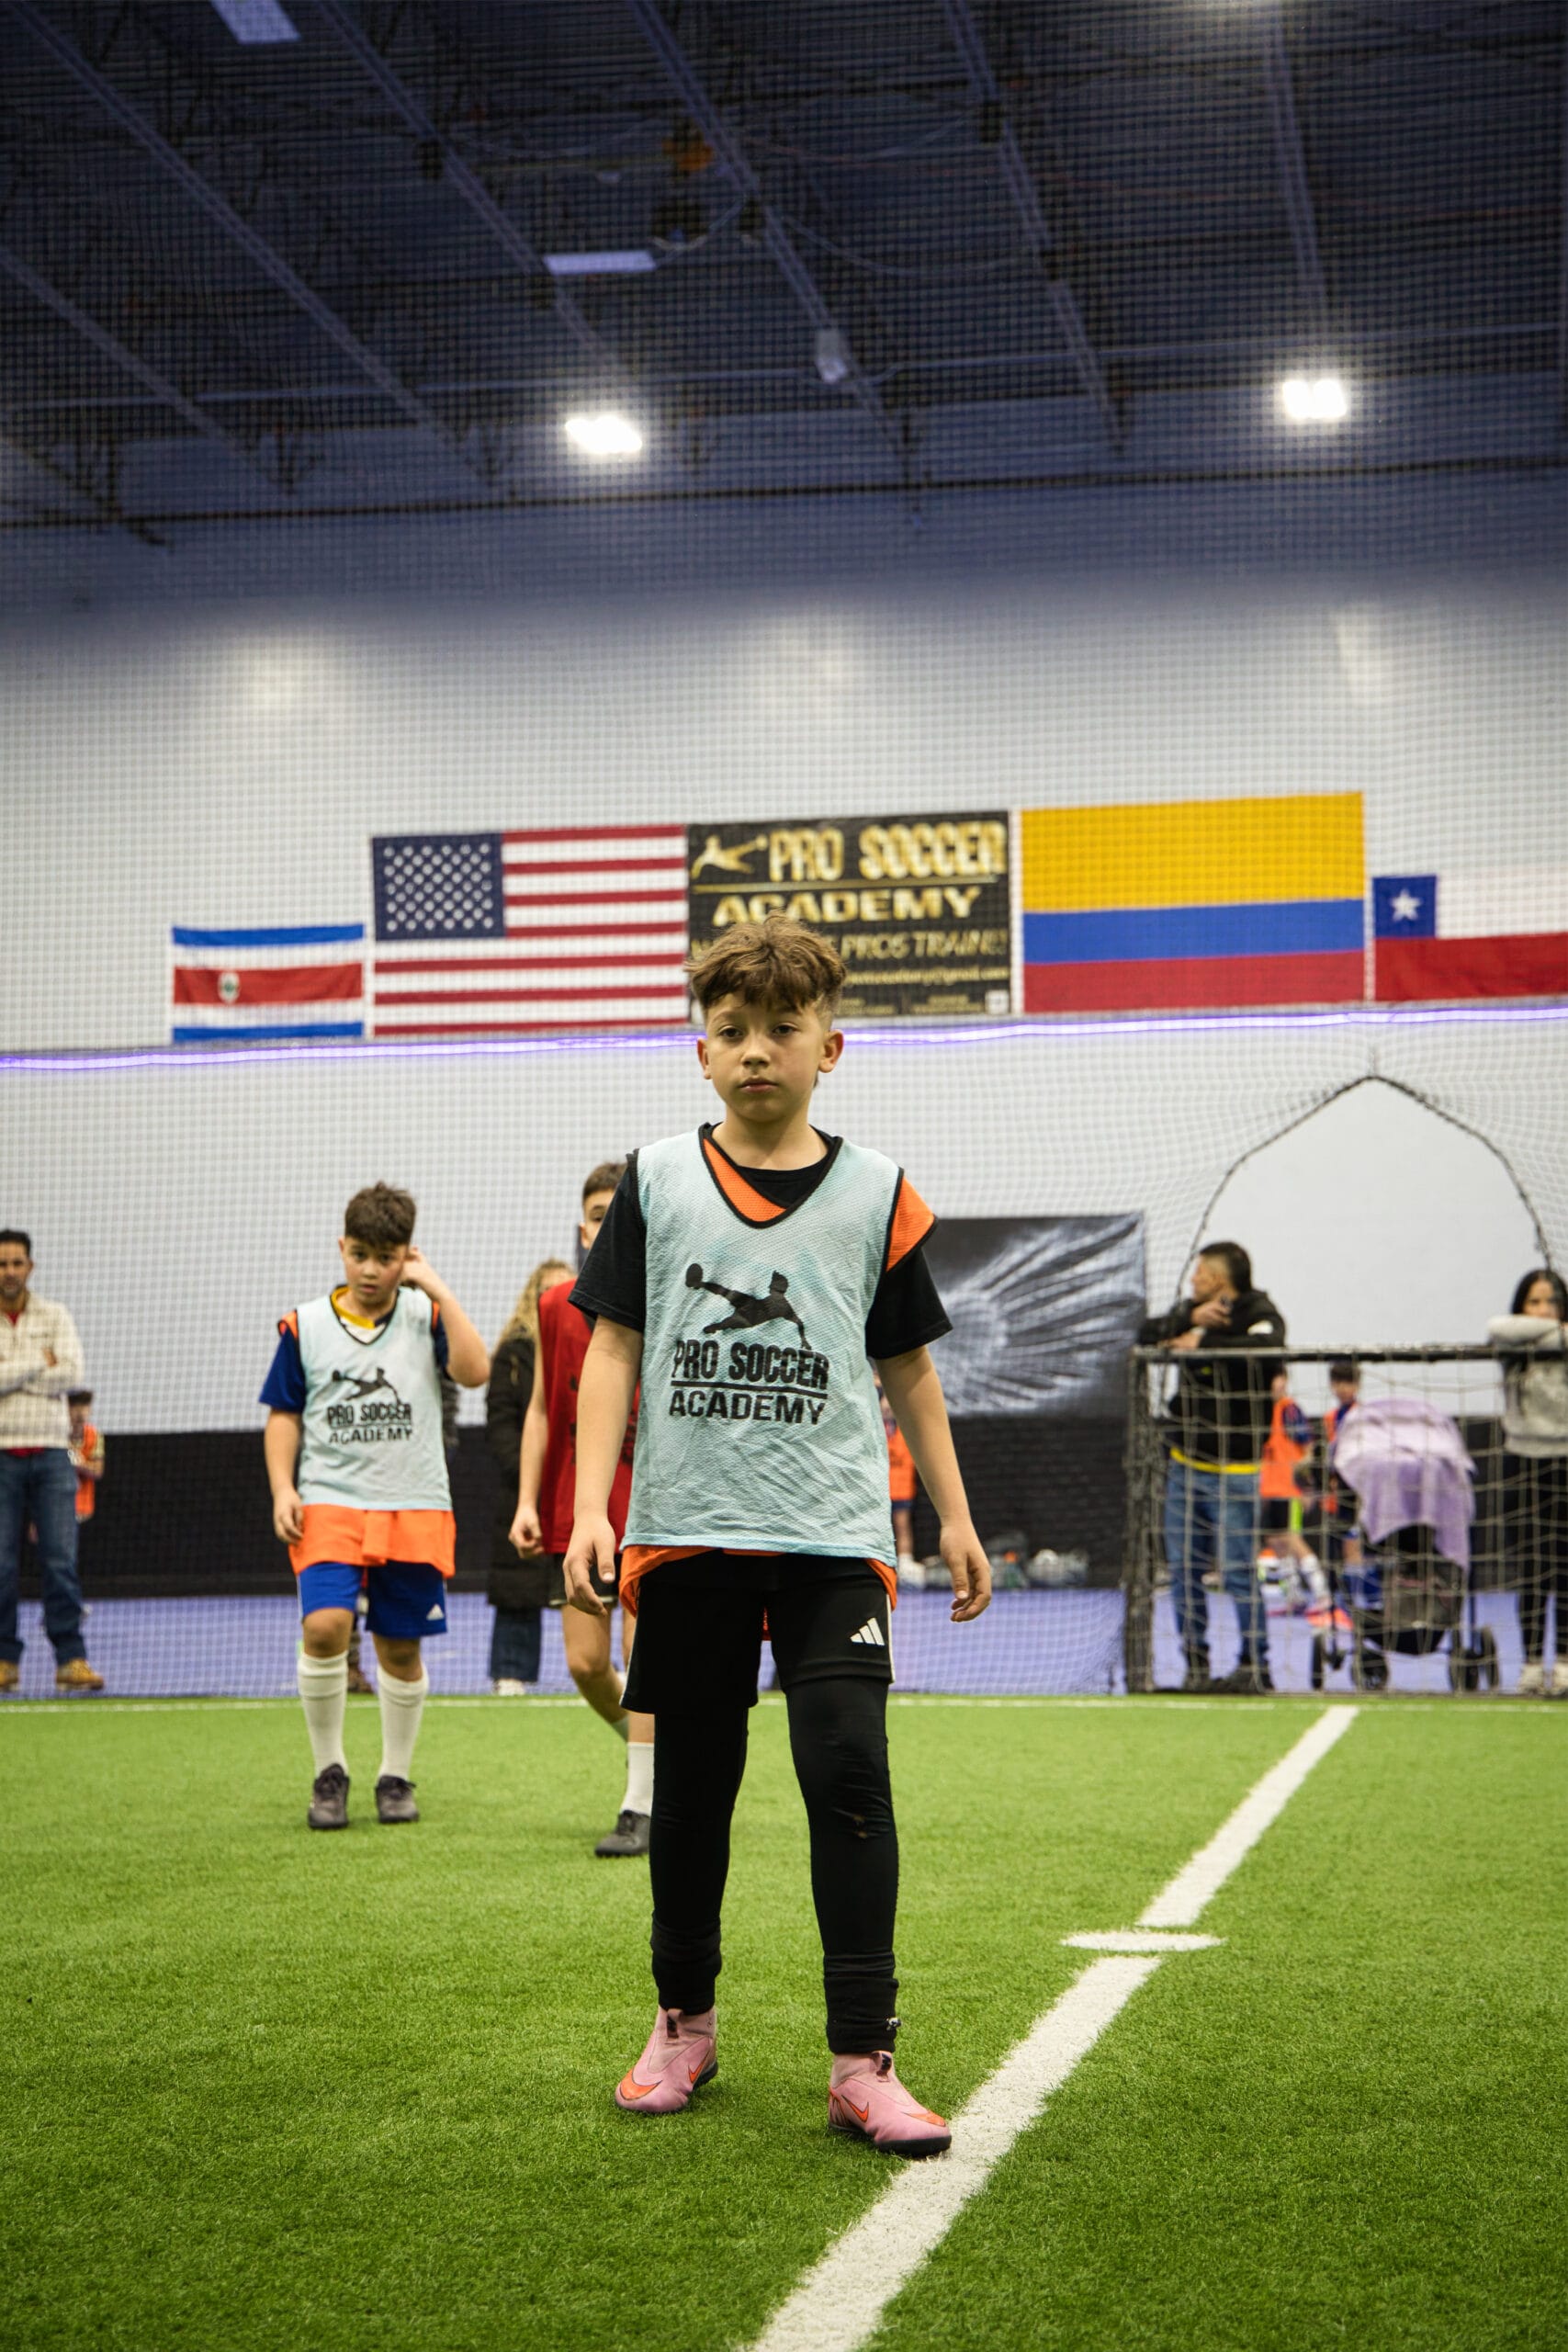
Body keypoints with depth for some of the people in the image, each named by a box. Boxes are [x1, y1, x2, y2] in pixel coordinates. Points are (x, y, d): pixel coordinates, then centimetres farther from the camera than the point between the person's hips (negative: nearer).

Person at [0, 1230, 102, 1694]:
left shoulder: (55, 1316, 9)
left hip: (50, 1452, 1)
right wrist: (39, 1363, -7)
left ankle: (71, 1659, -4)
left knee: (61, 1561, -5)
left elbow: (71, 1374, -5)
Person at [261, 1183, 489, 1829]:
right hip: (330, 1503, 0)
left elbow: (474, 1371, -14)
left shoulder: (426, 1315, 3)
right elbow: (283, 1416, 11)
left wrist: (439, 1291, -13)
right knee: (324, 1626, -19)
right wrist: (283, 1490, -1)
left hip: (416, 1508, 0)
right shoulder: (305, 1326, 5)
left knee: (401, 1649, 5)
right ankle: (329, 1772, -3)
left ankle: (395, 1776, 23)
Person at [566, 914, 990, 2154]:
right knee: (691, 1784, 10)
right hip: (687, 1535, 1)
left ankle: (863, 2063, -7)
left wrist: (956, 1518, 12)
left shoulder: (876, 1193, 5)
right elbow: (613, 1350, 4)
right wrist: (591, 1509, -5)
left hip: (832, 1538, -1)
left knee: (849, 1773, -11)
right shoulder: (656, 1181, 5)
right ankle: (685, 2025, 27)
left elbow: (909, 1367, 12)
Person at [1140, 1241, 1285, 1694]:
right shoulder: (1192, 1310, 13)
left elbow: (1269, 1346, -30)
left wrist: (1204, 1342, -24)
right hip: (1184, 1465, 7)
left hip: (1232, 1470, -7)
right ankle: (1194, 1662, 13)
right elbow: (1147, 1335, -1)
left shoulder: (1260, 1314, -8)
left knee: (1238, 1571, -7)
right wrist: (1190, 1320, -16)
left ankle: (1255, 1666, 0)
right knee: (1183, 1570, 6)